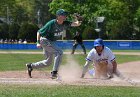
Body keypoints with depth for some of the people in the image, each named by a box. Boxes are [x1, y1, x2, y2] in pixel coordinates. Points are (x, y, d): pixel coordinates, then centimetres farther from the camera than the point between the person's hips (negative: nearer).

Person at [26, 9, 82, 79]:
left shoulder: (65, 24, -8)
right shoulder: (51, 24, -24)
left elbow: (73, 23, -21)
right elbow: (39, 32, -17)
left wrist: (77, 23, -45)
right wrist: (38, 42, -25)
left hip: (52, 42, 8)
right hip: (45, 40, -8)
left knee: (48, 62, 16)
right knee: (59, 52, -24)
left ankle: (31, 66, 31)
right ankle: (54, 72, -21)